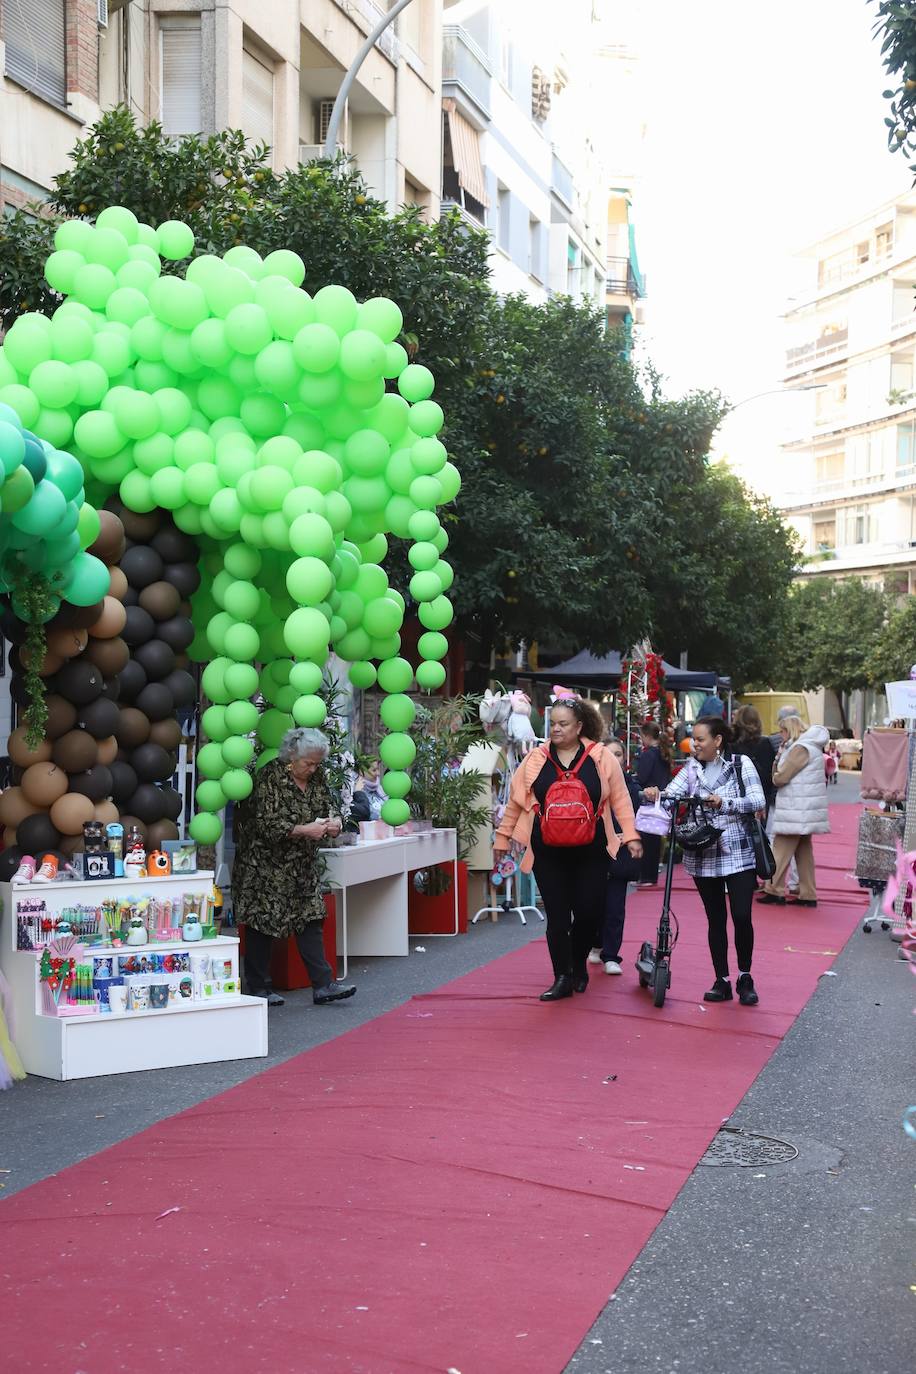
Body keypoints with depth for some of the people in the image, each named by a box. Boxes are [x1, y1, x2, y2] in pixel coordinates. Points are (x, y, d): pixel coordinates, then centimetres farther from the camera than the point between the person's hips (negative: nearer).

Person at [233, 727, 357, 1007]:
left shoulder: (316, 777, 4)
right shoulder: (270, 777, -17)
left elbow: (325, 810, 15)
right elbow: (267, 825, -22)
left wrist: (331, 823, -8)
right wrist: (304, 830, -27)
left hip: (303, 866, 7)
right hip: (266, 865, -7)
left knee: (310, 919, 2)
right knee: (262, 923, 0)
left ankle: (323, 985, 2)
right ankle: (258, 988, 11)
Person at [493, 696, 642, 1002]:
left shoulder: (601, 758, -2)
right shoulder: (536, 759, 2)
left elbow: (620, 799, 3)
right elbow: (515, 800, 8)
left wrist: (630, 836, -1)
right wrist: (502, 836, 11)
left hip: (590, 852, -1)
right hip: (548, 853, 1)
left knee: (589, 912, 1)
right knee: (557, 914, 1)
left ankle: (579, 966, 28)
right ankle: (562, 979, 11)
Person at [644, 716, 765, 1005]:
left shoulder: (741, 764, -1)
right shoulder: (692, 769, 7)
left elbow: (758, 801, -11)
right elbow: (671, 793, -6)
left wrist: (724, 803, -24)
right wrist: (655, 795, -27)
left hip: (737, 854, -3)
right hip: (703, 856, 3)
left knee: (742, 917, -8)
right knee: (715, 919, 8)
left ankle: (745, 977, 11)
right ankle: (722, 981, 16)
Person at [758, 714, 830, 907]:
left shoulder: (800, 748, -15)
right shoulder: (811, 746, 18)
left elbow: (781, 777, -17)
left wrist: (774, 776, 5)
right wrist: (780, 755, 1)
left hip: (796, 811, -10)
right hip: (805, 810, 10)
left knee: (781, 849, -5)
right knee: (804, 851, 11)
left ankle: (774, 890, -2)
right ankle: (808, 895, 14)